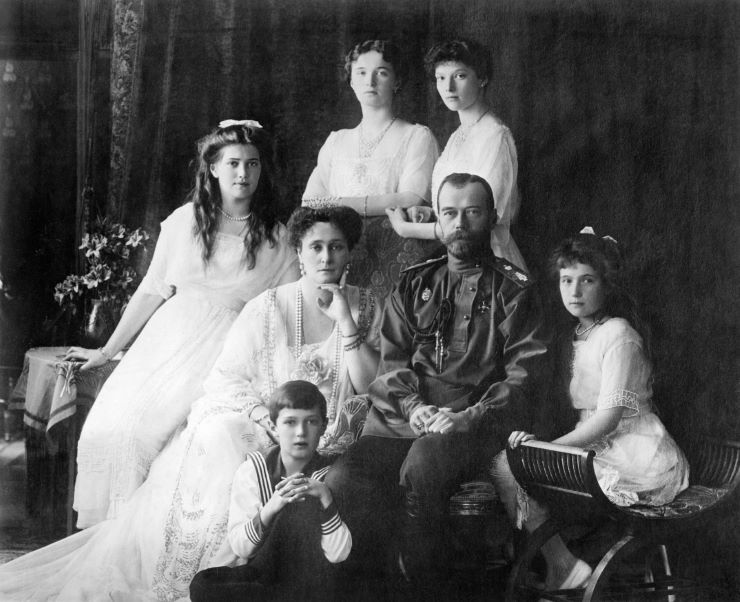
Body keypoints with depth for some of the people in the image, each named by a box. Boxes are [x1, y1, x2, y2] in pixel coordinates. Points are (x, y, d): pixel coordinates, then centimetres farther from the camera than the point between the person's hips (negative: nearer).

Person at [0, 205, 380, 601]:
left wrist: (346, 323, -13)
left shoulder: (367, 308, 5)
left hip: (328, 437, 0)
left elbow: (370, 386, -5)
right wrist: (259, 411, -17)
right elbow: (224, 378, 1)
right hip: (259, 425, 0)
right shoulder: (267, 308, 1)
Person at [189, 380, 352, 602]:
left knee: (303, 505, -25)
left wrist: (325, 498, -27)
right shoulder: (253, 470, 0)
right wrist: (270, 508, -26)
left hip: (311, 582, 0)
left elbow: (338, 554, -15)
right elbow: (240, 547, -8)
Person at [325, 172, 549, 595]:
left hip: (475, 424, -3)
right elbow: (391, 362, 15)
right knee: (344, 480, -25)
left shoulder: (513, 291, 11)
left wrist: (471, 417, -14)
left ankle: (422, 584, -18)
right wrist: (416, 410, -6)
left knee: (423, 463, -36)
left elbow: (523, 374, 1)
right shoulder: (414, 285, 22)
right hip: (402, 418, 3)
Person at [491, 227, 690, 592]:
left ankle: (564, 568, -3)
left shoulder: (618, 334, -13)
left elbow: (609, 416, -19)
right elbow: (586, 414, 13)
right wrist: (535, 440, -4)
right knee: (509, 460, 3)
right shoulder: (578, 335, 16)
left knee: (509, 469, -14)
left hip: (640, 459, -9)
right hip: (602, 448, 9)